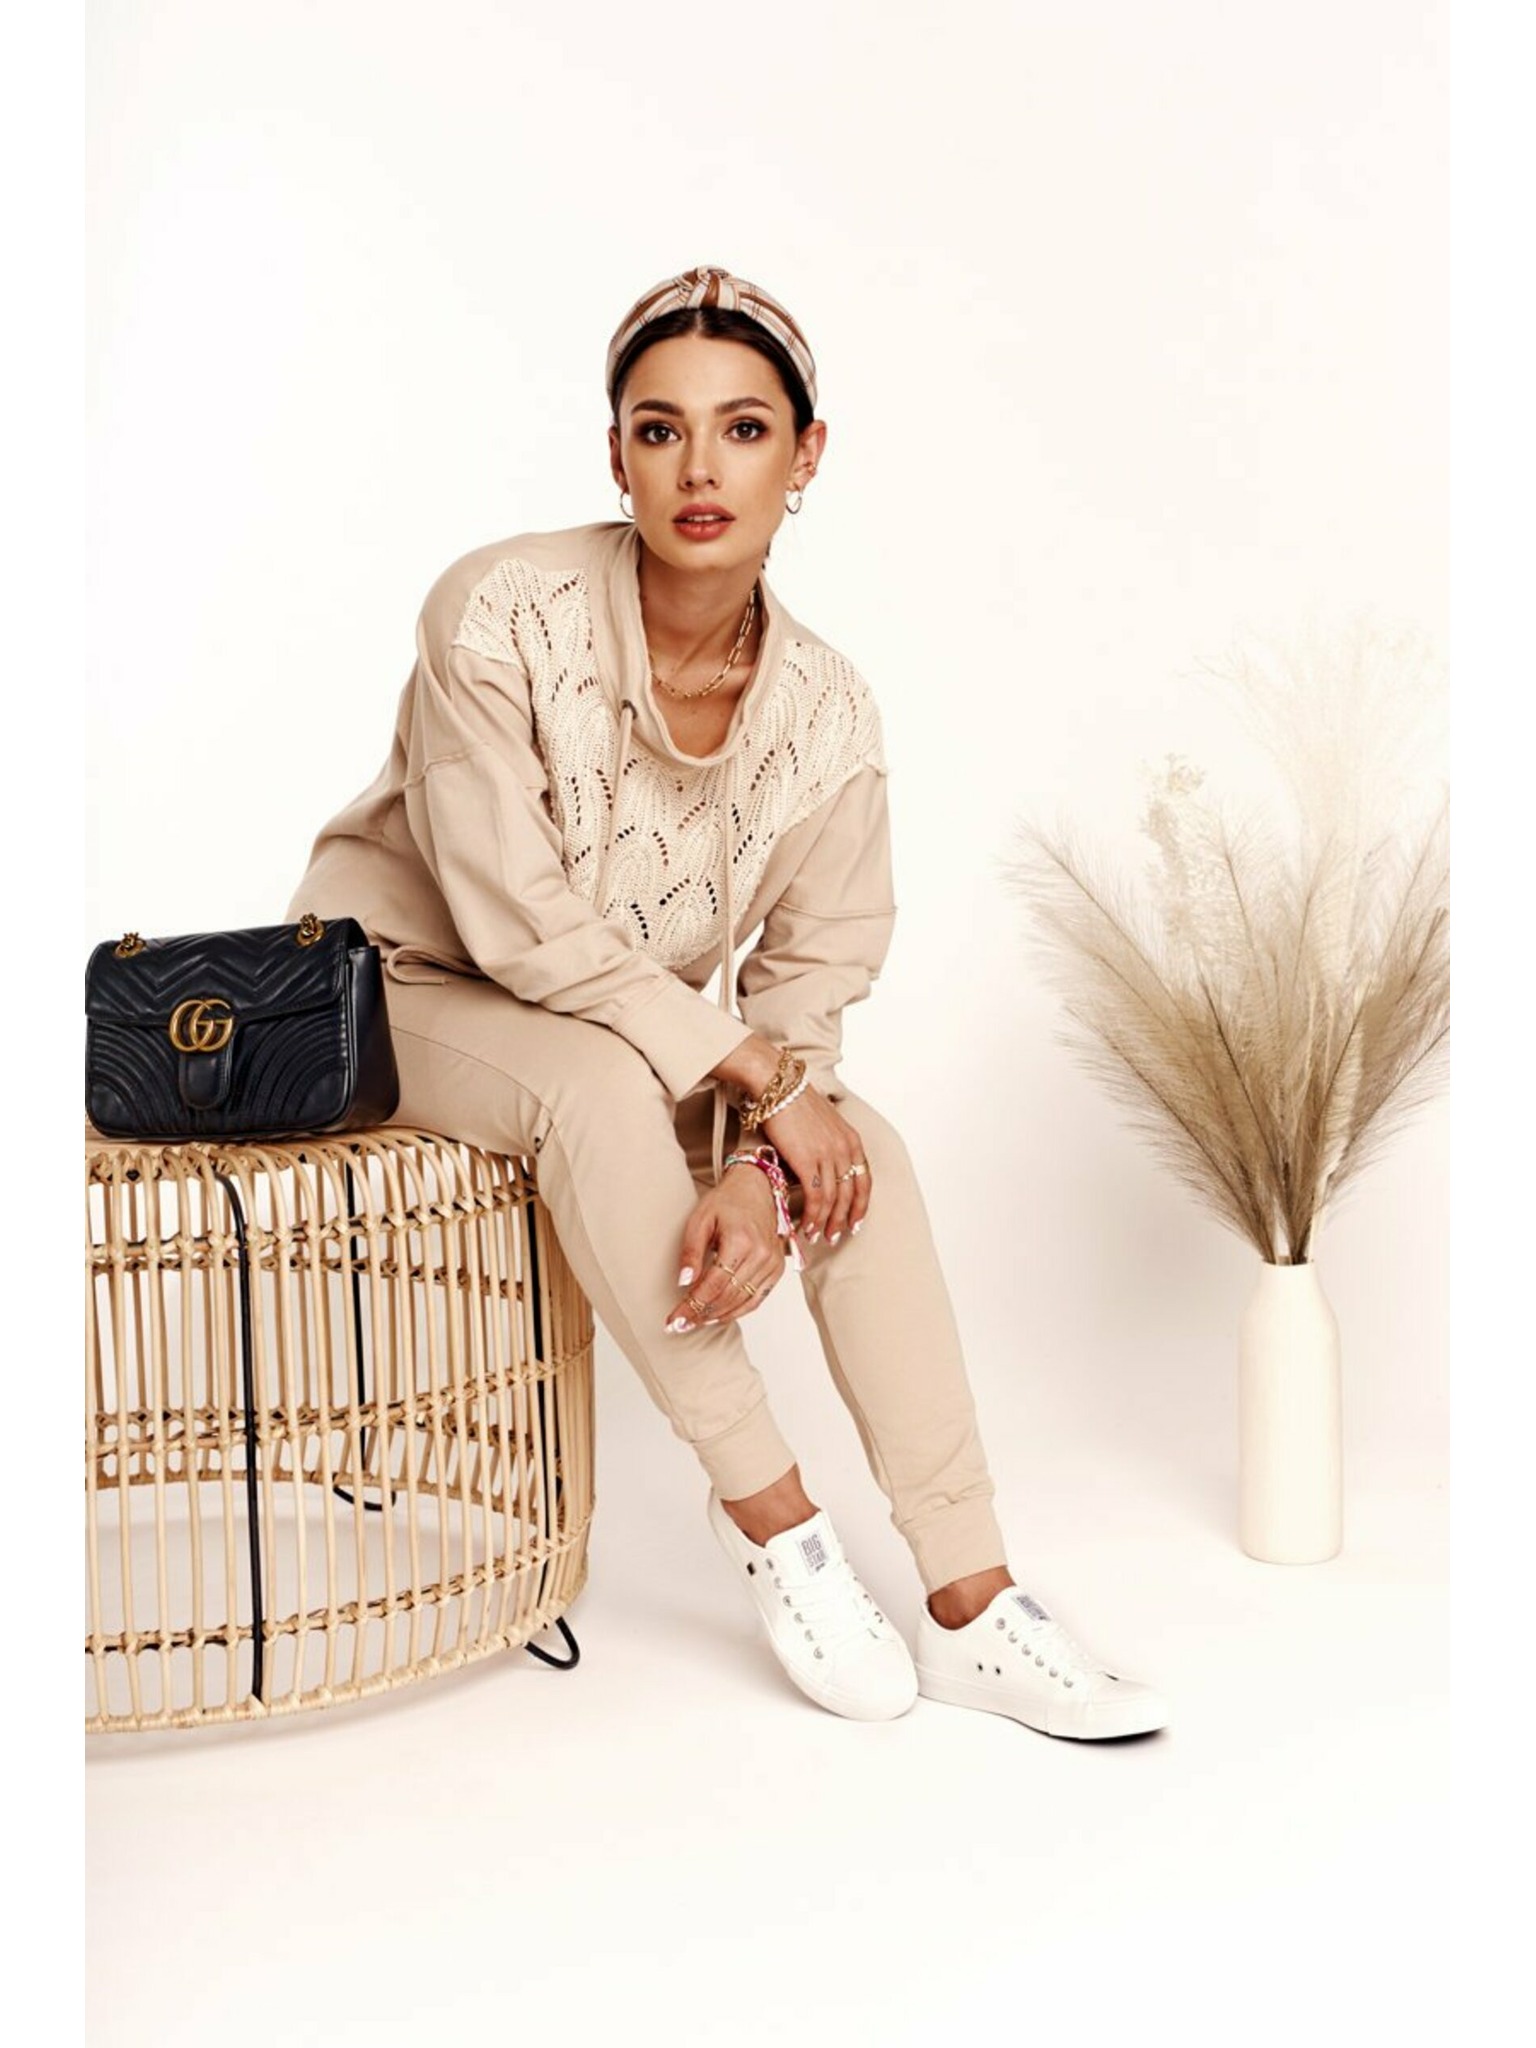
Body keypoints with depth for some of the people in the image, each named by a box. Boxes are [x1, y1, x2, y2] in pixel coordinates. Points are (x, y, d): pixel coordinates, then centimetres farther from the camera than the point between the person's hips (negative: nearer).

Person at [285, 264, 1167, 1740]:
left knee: (861, 1149, -19)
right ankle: (765, 1509, -20)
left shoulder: (827, 710, -11)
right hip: (399, 985, -4)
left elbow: (809, 976, -6)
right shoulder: (502, 612, -25)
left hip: (641, 1020, 4)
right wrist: (750, 1072, -26)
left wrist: (759, 1171, -25)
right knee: (601, 1088, -36)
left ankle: (969, 1608, -14)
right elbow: (517, 919, -25)